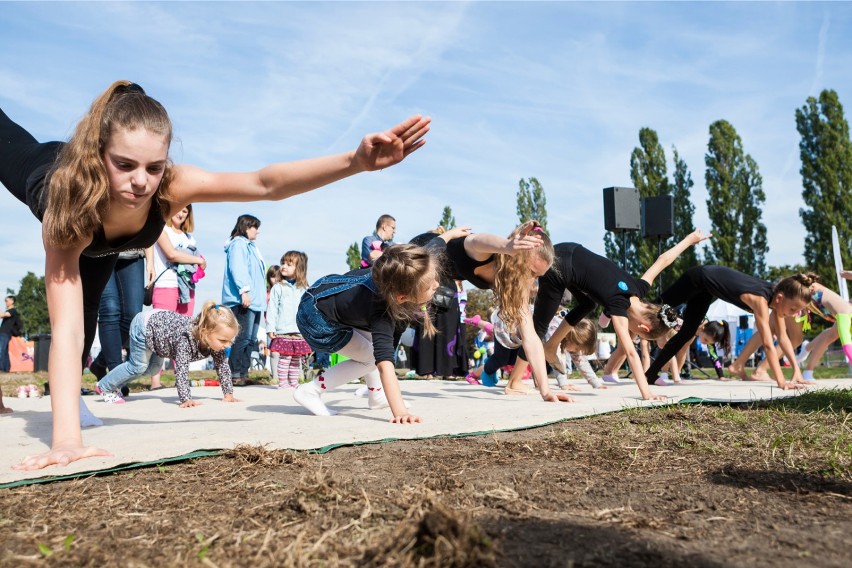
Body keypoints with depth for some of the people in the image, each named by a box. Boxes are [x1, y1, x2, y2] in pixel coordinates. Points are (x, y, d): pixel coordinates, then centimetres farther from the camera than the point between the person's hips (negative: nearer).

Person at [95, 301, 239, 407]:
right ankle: (105, 386, 29)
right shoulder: (186, 338, -46)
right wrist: (186, 400, -55)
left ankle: (116, 385, 47)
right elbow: (181, 369, -50)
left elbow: (222, 365, -17)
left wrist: (228, 394, -21)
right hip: (143, 325, -8)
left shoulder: (215, 338, -25)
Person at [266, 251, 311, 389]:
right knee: (284, 358, -3)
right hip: (283, 331, -3)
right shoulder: (278, 288, 1)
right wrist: (271, 328, -7)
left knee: (296, 359, 10)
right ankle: (282, 382, 7)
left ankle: (294, 382, 20)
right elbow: (272, 309, -1)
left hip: (301, 332, 3)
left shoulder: (305, 289, 8)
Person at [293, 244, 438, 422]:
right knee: (370, 358, -5)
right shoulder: (382, 311, -40)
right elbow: (384, 362, -49)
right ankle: (310, 391, -2)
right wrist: (400, 412, -56)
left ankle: (377, 396, 29)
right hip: (317, 320, -8)